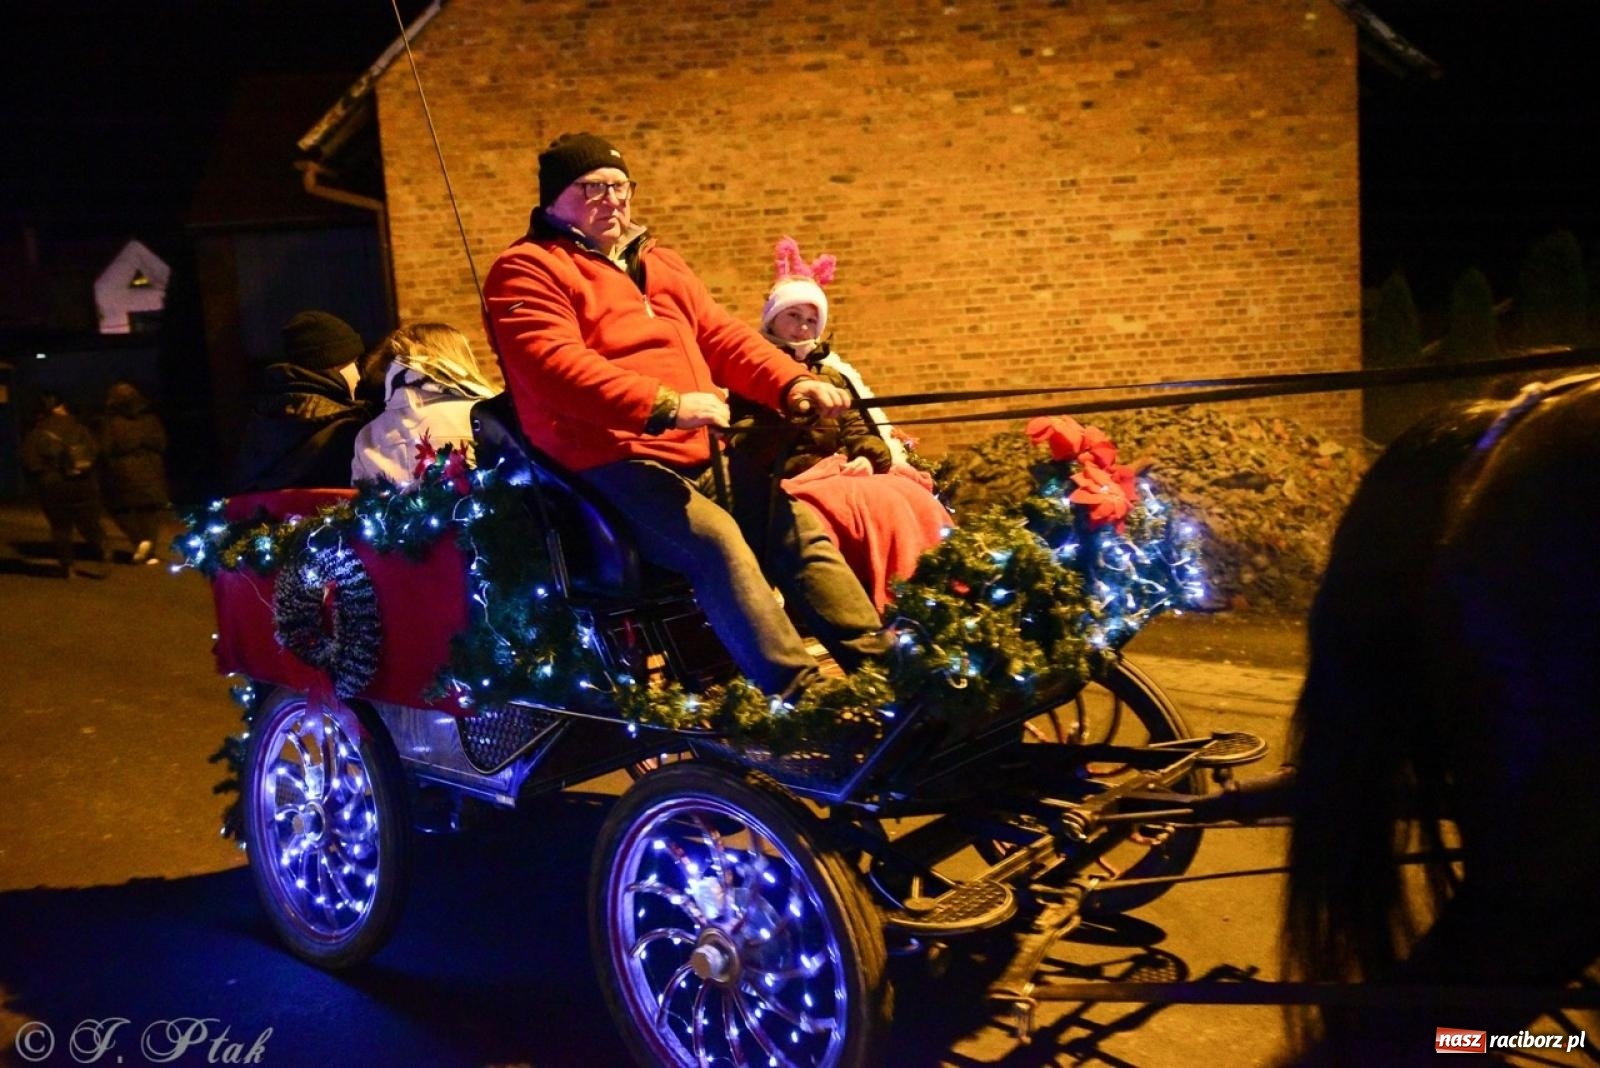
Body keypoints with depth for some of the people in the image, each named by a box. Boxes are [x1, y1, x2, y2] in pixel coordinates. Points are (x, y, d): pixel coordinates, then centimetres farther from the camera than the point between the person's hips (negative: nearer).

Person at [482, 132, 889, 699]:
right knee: (717, 541, -28)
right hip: (612, 467, -7)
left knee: (800, 524, -6)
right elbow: (555, 366, -16)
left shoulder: (658, 263, 25)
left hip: (699, 455, 8)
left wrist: (793, 382, 0)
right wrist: (663, 407, -27)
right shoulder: (527, 270, 0)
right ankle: (803, 696, -29)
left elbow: (722, 336, 19)